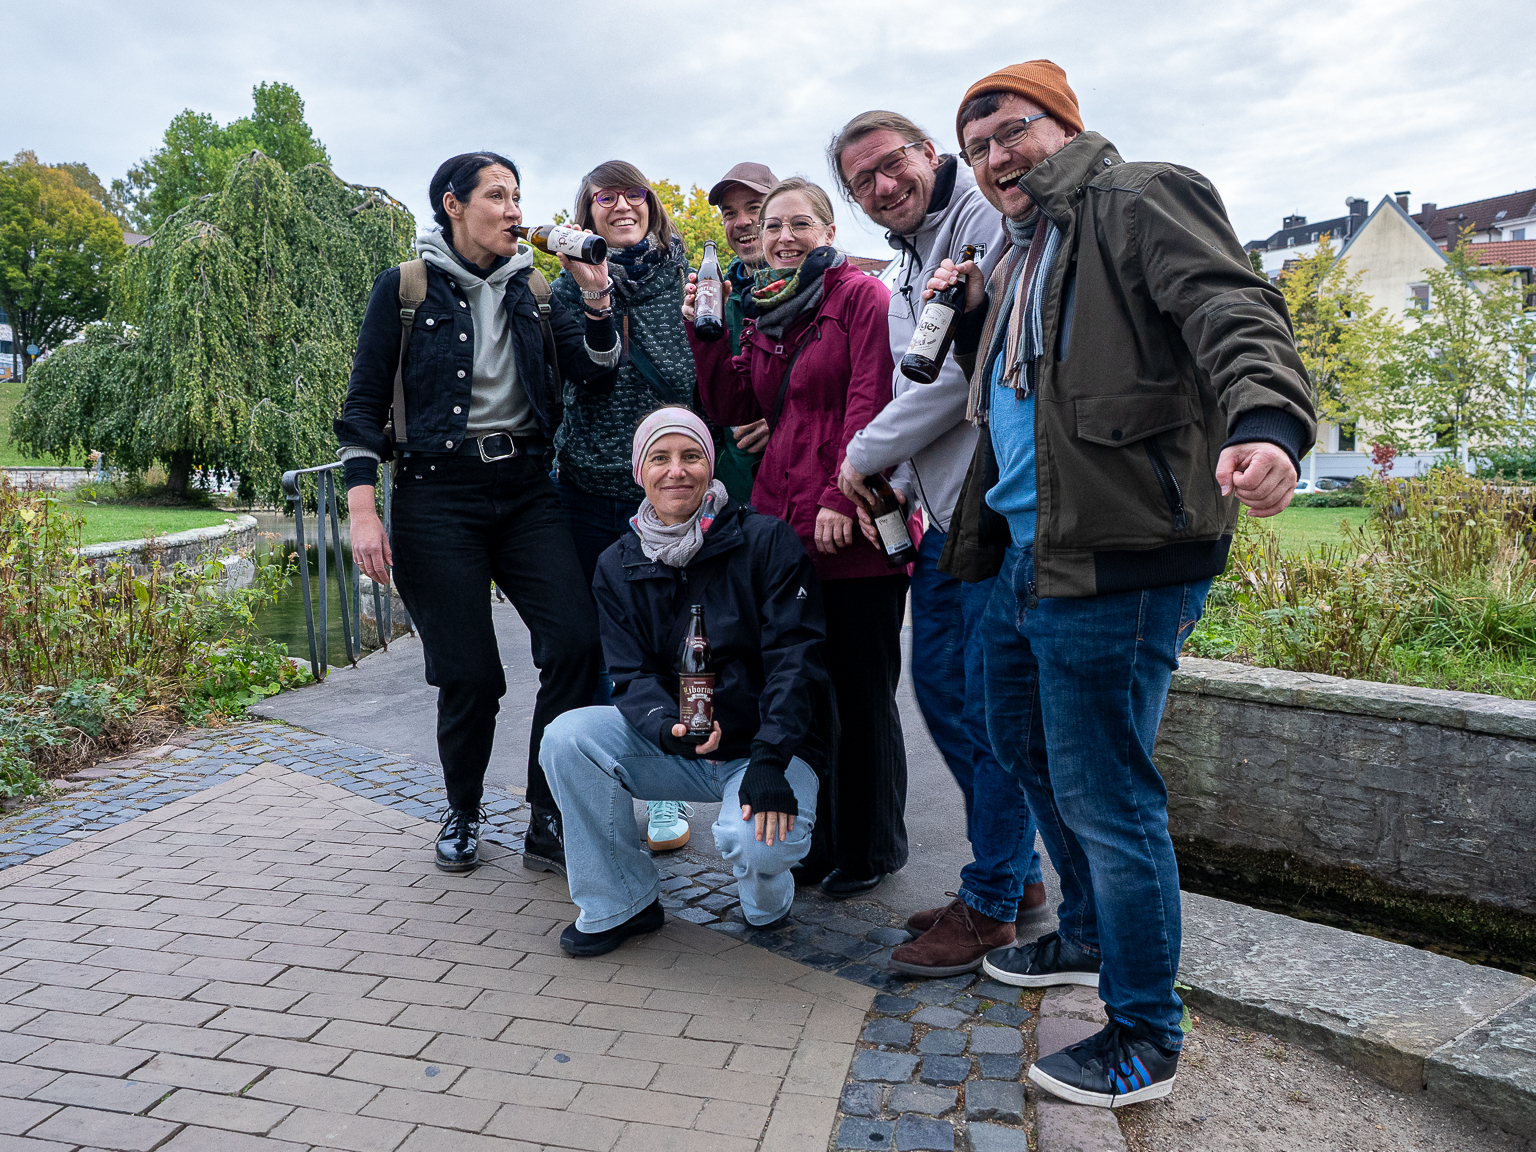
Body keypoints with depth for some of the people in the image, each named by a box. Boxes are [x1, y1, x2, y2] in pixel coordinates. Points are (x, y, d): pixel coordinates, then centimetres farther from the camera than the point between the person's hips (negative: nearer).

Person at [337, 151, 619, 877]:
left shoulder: (531, 288, 13)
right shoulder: (405, 288, 2)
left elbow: (595, 380, 6)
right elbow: (364, 403, 0)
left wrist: (596, 300, -7)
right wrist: (362, 511, -8)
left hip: (524, 489, 3)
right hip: (438, 496, -3)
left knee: (576, 639, -14)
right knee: (468, 673, -4)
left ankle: (548, 823, 0)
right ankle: (462, 812, 24)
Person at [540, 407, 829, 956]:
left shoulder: (767, 541, -9)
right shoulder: (618, 566, 3)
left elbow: (795, 658, -14)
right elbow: (632, 675, -2)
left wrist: (769, 761, -26)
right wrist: (666, 728, -26)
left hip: (768, 746, -4)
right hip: (676, 746, 4)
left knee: (755, 840, -33)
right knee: (566, 737, -19)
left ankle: (766, 889, 9)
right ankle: (621, 903, -1)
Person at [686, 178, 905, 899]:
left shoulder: (861, 297, -3)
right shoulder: (763, 314, 18)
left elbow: (870, 402, -13)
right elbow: (728, 407, 13)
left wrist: (842, 499, -20)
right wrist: (704, 332, 2)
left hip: (853, 532, -7)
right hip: (783, 529, 7)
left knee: (862, 694, 4)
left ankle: (870, 851, 21)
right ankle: (817, 840, 28)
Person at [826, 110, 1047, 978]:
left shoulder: (987, 218, -8)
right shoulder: (908, 273, 22)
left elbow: (973, 364, -18)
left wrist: (867, 453, -7)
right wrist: (897, 483, 9)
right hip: (945, 514, 10)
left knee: (993, 707, -4)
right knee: (939, 688, 11)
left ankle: (993, 905, 13)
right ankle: (1020, 877, 27)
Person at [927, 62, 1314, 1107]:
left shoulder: (1141, 200, -5)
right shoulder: (1024, 258, 23)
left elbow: (1234, 314, -21)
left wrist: (1265, 421, -40)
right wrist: (970, 319, 14)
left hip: (1114, 562, -10)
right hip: (1027, 558, 10)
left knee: (1104, 796, -5)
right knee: (1030, 753, 22)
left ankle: (1146, 1038, 15)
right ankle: (1089, 939, 43)